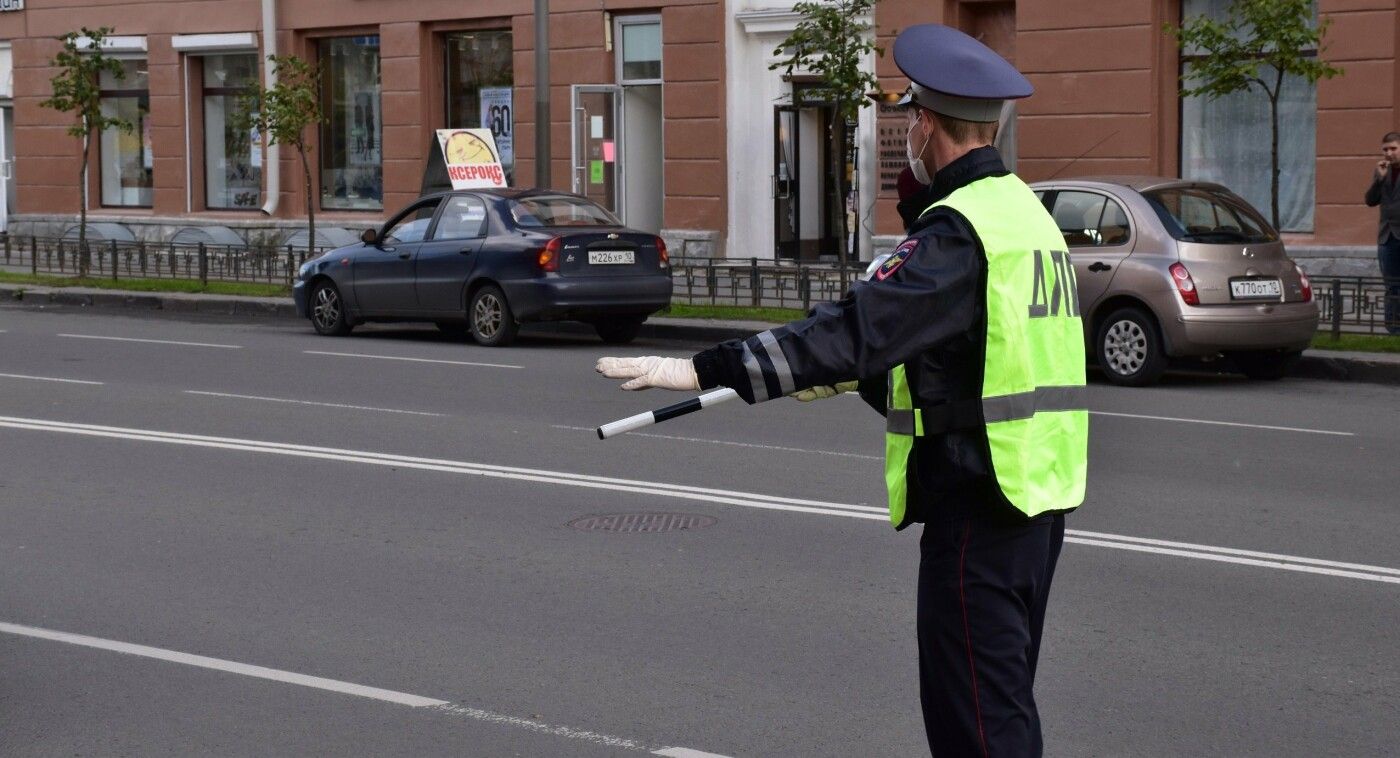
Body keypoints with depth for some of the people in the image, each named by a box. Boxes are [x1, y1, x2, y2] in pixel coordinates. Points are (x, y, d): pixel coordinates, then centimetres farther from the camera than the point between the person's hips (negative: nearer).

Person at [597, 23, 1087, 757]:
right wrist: (848, 374, 33)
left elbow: (855, 330, -26)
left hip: (979, 496, -10)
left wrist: (706, 369, -27)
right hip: (1037, 488, 10)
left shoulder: (957, 230, -18)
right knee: (1003, 696, 19)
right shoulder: (1023, 208, 12)